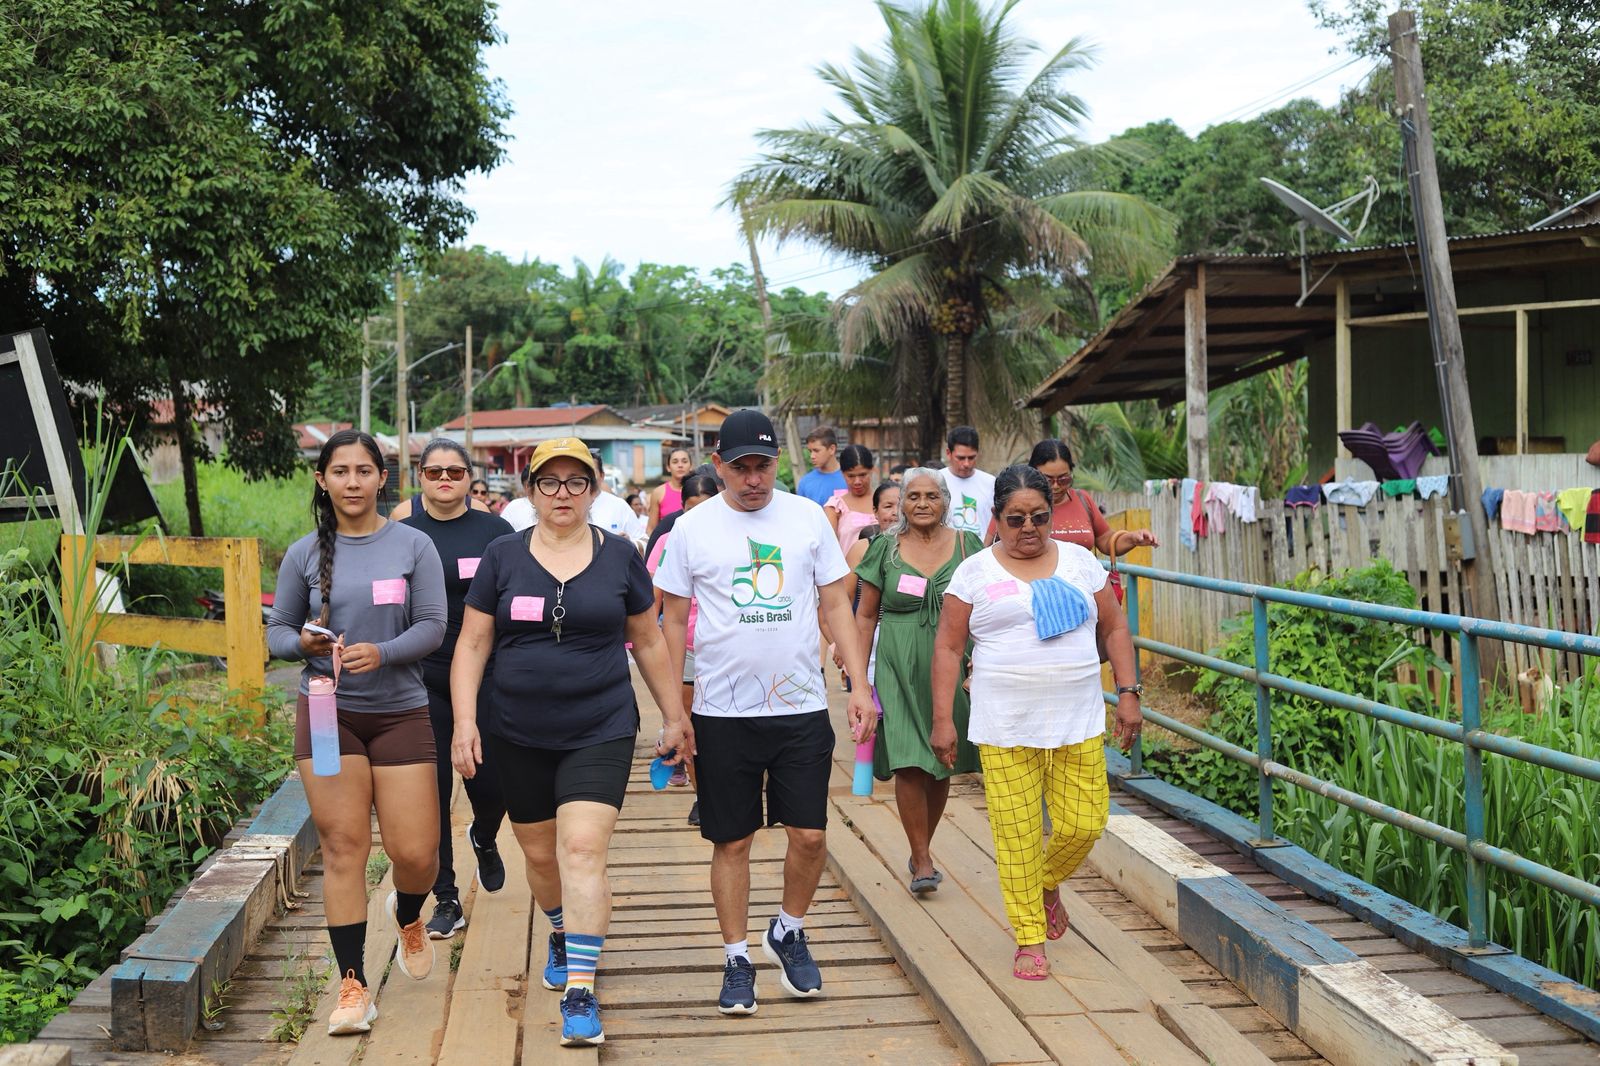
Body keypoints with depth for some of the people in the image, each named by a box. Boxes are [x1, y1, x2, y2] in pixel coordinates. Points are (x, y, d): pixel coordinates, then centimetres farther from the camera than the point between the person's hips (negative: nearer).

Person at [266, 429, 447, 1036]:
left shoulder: (413, 546, 0)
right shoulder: (305, 554, 4)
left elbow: (433, 627, -4)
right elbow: (277, 629, 10)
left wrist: (381, 653, -21)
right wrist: (303, 643, -13)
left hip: (401, 712, 0)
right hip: (327, 712, 1)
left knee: (415, 854, 0)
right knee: (343, 849, -1)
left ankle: (409, 917, 36)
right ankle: (353, 985, 9)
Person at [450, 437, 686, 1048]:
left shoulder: (619, 557, 1)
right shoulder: (502, 558, 2)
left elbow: (649, 642, 9)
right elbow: (472, 645, 4)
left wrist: (674, 717, 11)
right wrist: (464, 721, -5)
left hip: (600, 732, -2)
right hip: (518, 737, 2)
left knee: (582, 850, -14)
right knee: (539, 854, 14)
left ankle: (579, 992, -11)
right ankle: (562, 934, 44)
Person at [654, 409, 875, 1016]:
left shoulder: (808, 518, 4)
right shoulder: (693, 528, 0)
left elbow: (836, 605, 8)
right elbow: (674, 623, 5)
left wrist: (859, 685, 0)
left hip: (802, 708, 1)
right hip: (722, 711, -1)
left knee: (810, 836, 2)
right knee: (732, 842, 6)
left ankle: (789, 933, 28)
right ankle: (737, 960, 21)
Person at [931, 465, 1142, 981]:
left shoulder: (1078, 561, 10)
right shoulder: (975, 572, 2)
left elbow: (1115, 628, 14)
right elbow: (948, 648, 2)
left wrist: (1128, 693, 4)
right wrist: (942, 720, -4)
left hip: (1078, 723, 2)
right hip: (1005, 729, -2)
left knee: (1083, 824, 1)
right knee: (1017, 835, -2)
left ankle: (1049, 885, 32)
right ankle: (1030, 939, 13)